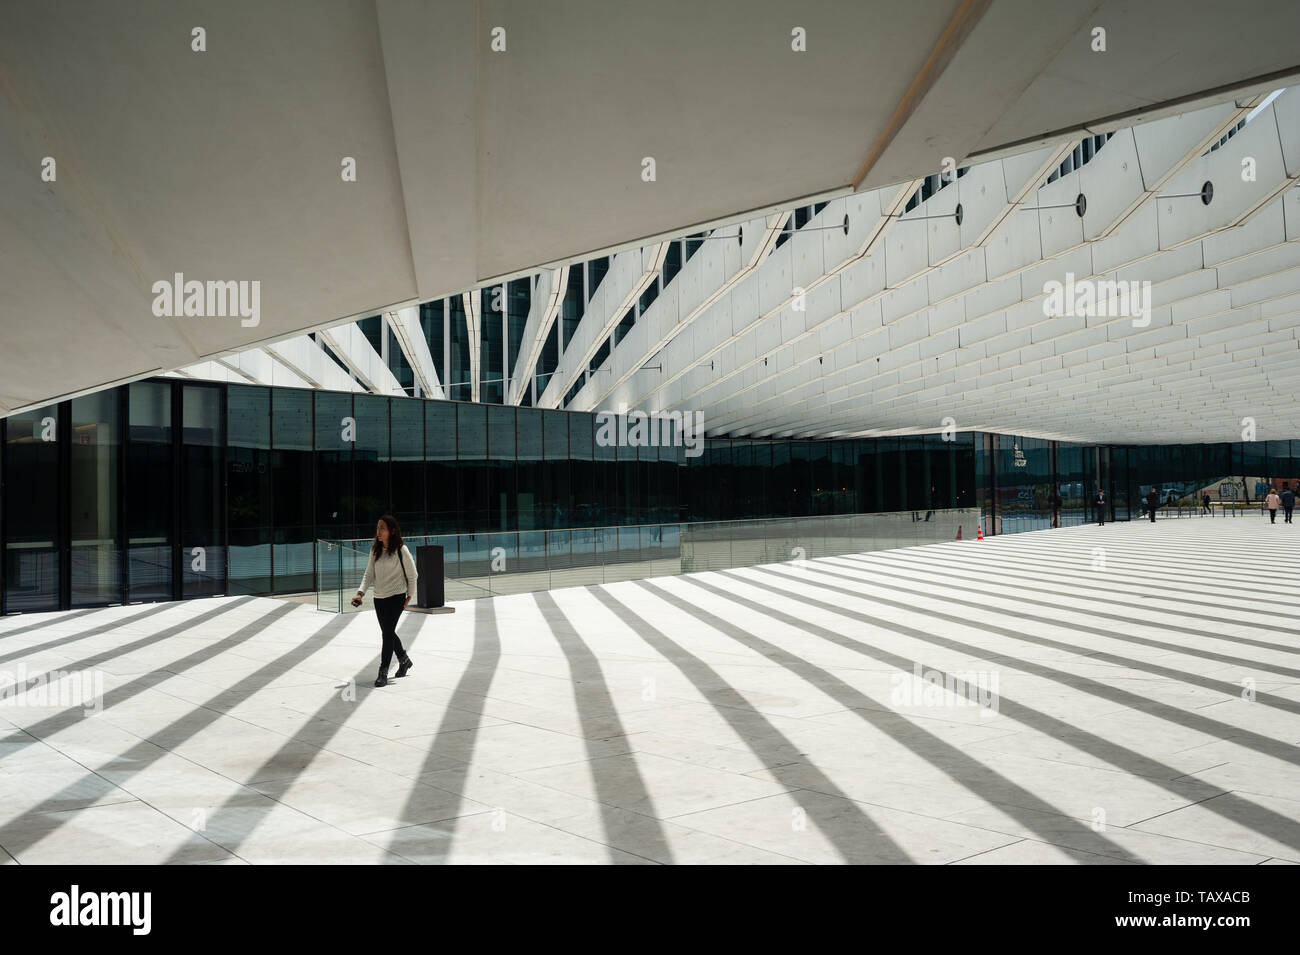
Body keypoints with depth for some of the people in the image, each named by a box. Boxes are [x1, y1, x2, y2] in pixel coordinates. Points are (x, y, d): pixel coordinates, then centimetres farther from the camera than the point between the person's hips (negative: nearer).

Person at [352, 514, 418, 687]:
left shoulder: (401, 550, -12)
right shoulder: (375, 550, 3)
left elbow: (412, 575, -2)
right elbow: (369, 574, 4)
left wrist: (409, 596, 1)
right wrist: (361, 592, -10)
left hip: (396, 597, -6)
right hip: (379, 598, 6)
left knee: (388, 632, -12)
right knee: (388, 632, 16)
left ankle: (383, 672, -6)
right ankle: (404, 660, 39)